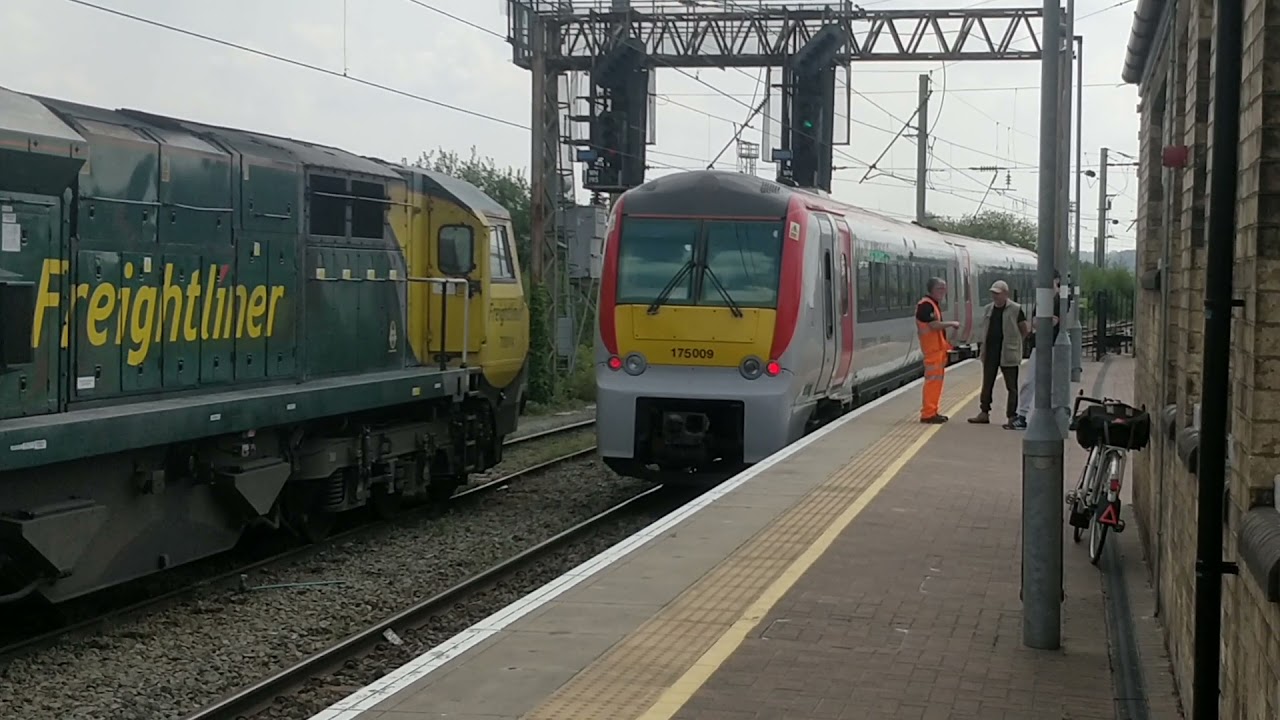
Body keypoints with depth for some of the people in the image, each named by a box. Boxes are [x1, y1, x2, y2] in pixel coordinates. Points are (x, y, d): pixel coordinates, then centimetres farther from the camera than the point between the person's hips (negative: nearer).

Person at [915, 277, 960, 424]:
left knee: (937, 379, 13)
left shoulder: (934, 304, 18)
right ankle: (928, 413, -10)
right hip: (932, 348, -11)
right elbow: (933, 325, -24)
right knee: (933, 379, -11)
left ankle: (932, 411, 19)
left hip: (938, 347, 11)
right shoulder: (926, 305, -14)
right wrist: (951, 323, -13)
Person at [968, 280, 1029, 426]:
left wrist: (1014, 343, -1)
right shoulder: (988, 309, 11)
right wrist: (983, 349, 11)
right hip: (990, 353, 6)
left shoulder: (1015, 309, -6)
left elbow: (1025, 331, 0)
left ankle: (1011, 416, 5)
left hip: (1008, 354, -6)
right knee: (987, 385, 11)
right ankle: (984, 412, 20)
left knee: (1011, 387, 1)